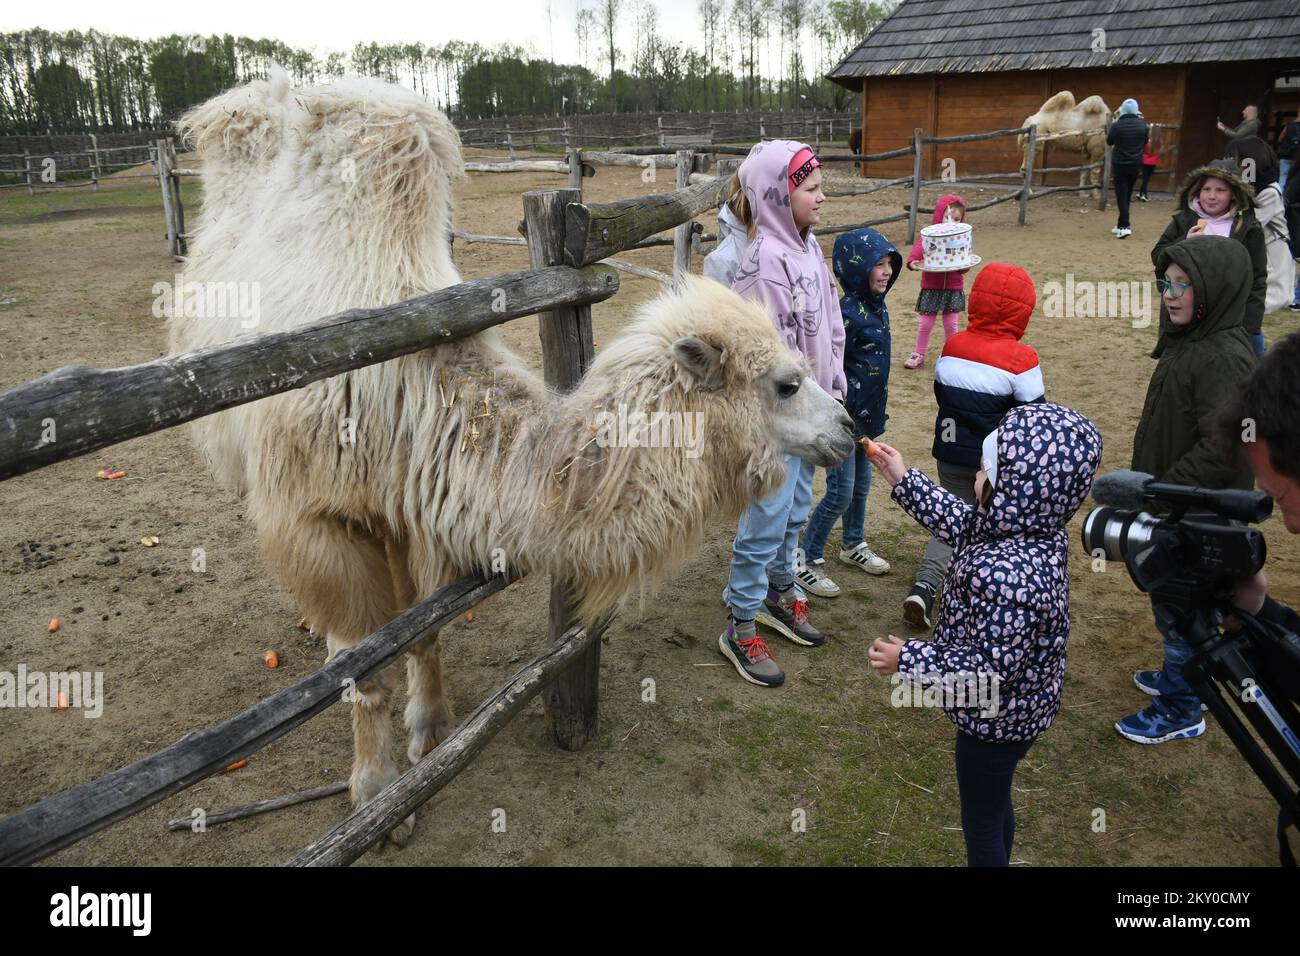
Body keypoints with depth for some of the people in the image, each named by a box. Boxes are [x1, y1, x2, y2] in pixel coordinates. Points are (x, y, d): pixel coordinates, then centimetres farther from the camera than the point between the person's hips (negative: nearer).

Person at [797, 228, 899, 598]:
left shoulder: (877, 305, 6)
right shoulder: (847, 313, -22)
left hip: (867, 414, 9)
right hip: (843, 416, -9)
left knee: (861, 483, 21)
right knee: (840, 493, -3)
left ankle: (853, 544, 40)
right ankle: (807, 561, 11)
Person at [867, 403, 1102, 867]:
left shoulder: (1005, 575, -40)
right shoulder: (1034, 527, -11)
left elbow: (992, 666, -31)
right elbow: (962, 523, 8)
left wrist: (907, 660, -23)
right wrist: (903, 480, 11)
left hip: (996, 720, -9)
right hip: (1017, 707, 9)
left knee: (981, 821, 16)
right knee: (995, 803, 31)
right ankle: (996, 856, 55)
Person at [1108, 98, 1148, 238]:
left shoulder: (1116, 125, -14)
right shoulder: (1142, 125, -2)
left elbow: (1109, 142, 3)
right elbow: (1145, 142, 12)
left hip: (1120, 165, -4)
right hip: (1136, 165, 4)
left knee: (1121, 195, -3)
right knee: (1127, 195, 15)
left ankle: (1125, 226, -15)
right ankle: (1121, 224, 22)